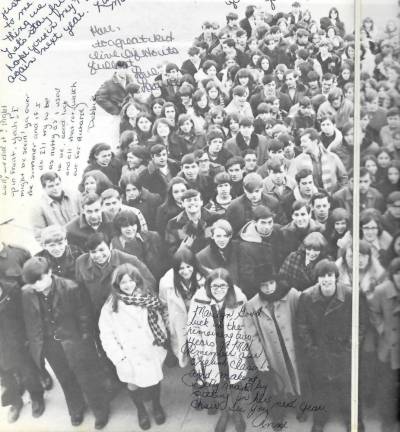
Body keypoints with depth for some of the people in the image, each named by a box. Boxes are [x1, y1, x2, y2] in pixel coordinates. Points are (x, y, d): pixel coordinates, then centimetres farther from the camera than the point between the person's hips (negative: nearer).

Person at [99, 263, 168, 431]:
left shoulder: (148, 298, -6)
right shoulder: (111, 306, -12)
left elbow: (159, 325, -1)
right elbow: (106, 335, -10)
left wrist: (161, 348, -2)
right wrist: (119, 357, -13)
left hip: (151, 354, 1)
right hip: (129, 357, -1)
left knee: (155, 380, 17)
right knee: (133, 385, 16)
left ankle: (156, 405, 49)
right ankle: (141, 410, 47)